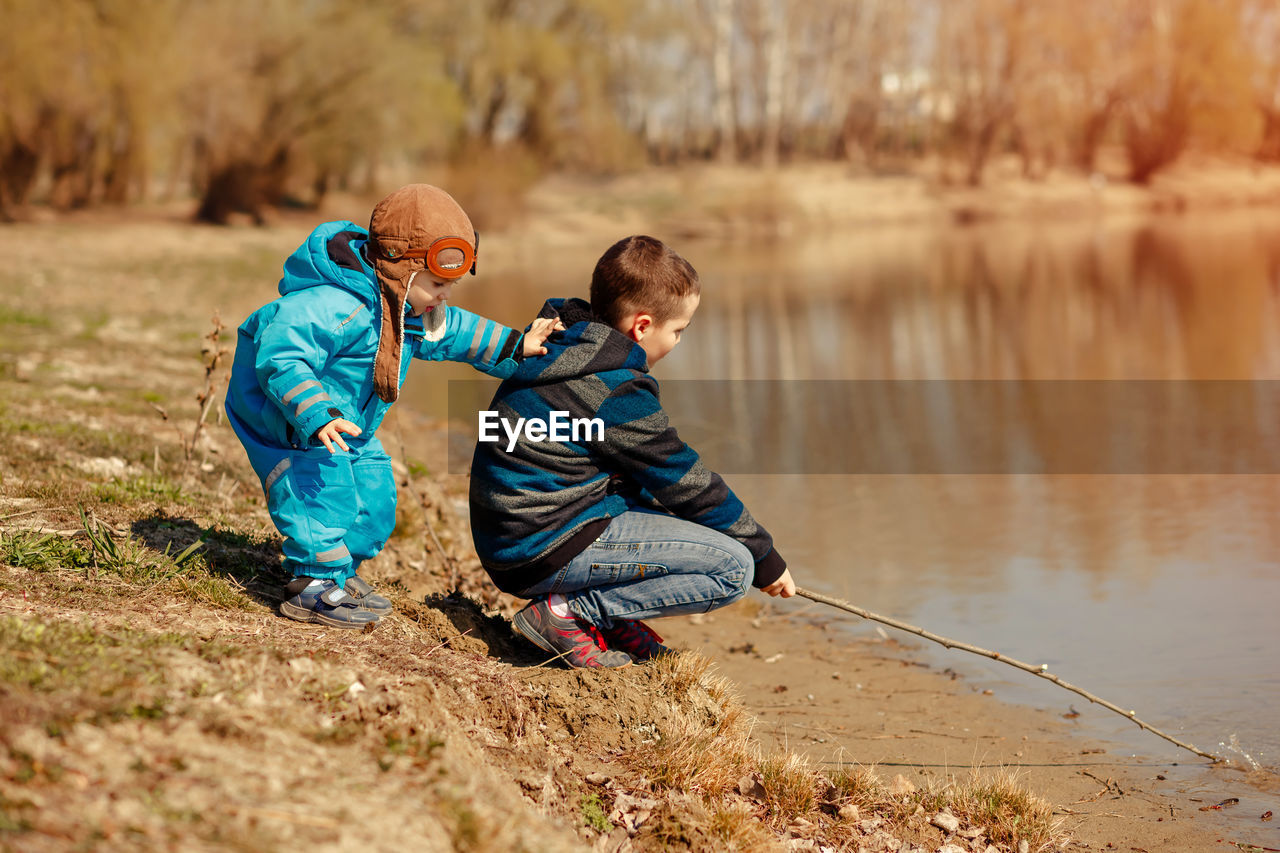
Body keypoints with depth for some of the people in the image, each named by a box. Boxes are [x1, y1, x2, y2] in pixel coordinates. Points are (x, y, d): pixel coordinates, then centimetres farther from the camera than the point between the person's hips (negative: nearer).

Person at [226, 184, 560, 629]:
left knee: (375, 491, 9)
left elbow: (450, 332, 16)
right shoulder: (334, 307, -36)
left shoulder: (408, 307, -2)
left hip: (345, 427, 10)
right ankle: (315, 585, -19)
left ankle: (341, 573, 24)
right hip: (284, 420, -10)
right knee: (323, 487, -26)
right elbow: (282, 359, -40)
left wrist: (514, 345, 13)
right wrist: (315, 418, -50)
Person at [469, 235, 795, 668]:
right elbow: (687, 483, -9)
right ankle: (566, 613, -10)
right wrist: (765, 559, 3)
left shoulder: (560, 350, 10)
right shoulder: (616, 392, -19)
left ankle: (603, 614, 12)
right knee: (733, 566, -12)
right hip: (545, 553, -10)